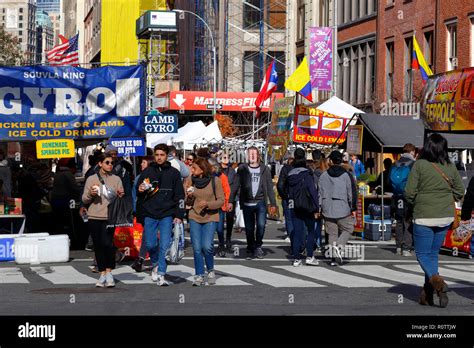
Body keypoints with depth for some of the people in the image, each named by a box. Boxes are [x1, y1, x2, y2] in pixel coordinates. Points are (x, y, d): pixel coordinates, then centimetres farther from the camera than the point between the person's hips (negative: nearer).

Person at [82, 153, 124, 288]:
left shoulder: (116, 179, 9)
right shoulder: (91, 179, 8)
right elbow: (84, 200, 9)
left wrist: (120, 196, -11)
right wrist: (90, 194, -11)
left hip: (110, 216, -1)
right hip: (94, 217, 1)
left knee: (107, 243, -17)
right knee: (98, 246, 5)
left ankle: (109, 272, -5)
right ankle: (102, 274, 14)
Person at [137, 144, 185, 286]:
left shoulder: (174, 173, 5)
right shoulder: (147, 172, 8)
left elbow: (180, 196, 5)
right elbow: (139, 195, 15)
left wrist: (179, 215, -2)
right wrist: (140, 191, -9)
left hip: (167, 214, -2)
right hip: (150, 214, 2)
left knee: (165, 245, -8)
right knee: (150, 244, 4)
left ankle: (161, 274, -5)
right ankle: (155, 264, 31)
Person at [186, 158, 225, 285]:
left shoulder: (215, 180, -6)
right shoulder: (192, 181, 5)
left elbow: (221, 200, -5)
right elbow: (188, 203, 13)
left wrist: (208, 204, -20)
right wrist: (189, 197, -9)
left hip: (210, 218, -3)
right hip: (195, 217, 3)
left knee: (206, 246, -14)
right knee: (197, 248, -1)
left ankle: (211, 271, 11)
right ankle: (199, 275, 11)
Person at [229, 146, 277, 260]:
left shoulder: (265, 169, 7)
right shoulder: (242, 169, 5)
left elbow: (270, 188, 8)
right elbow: (235, 186, 4)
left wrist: (273, 204, 4)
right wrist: (231, 201, -3)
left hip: (260, 203, 0)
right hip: (247, 204, 0)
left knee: (261, 225, -14)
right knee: (249, 228, 4)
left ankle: (258, 246, 7)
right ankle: (251, 250, 19)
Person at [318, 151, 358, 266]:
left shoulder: (323, 176, 4)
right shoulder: (347, 175, -4)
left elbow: (319, 193, 6)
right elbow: (352, 193, -5)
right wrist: (353, 208, 1)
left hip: (328, 210, 3)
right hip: (343, 209, -3)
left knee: (332, 233, 9)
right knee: (347, 230, 11)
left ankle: (333, 258, 5)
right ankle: (338, 247, -14)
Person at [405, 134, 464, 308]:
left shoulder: (420, 165, -12)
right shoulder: (450, 167, 1)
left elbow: (409, 192, -11)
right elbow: (459, 192, 8)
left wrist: (415, 202, 9)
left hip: (425, 217, -4)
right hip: (446, 217, 5)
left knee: (422, 254, 4)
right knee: (433, 253, 16)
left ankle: (436, 279, -23)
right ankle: (427, 294, 15)